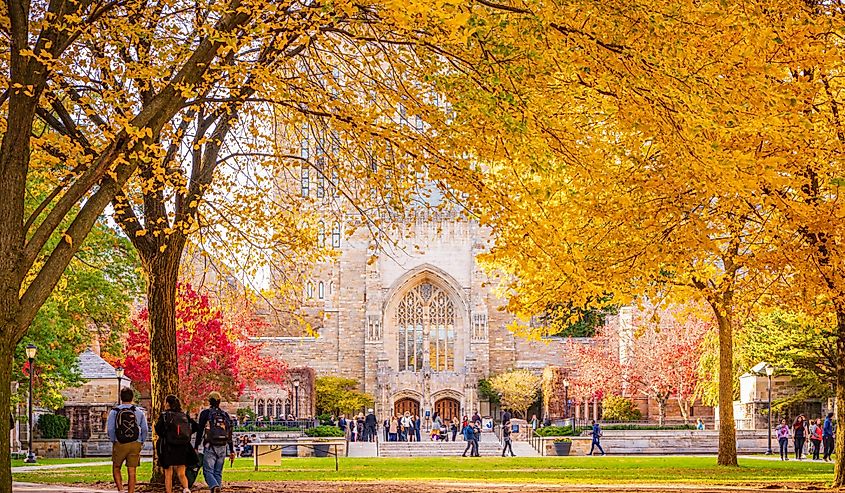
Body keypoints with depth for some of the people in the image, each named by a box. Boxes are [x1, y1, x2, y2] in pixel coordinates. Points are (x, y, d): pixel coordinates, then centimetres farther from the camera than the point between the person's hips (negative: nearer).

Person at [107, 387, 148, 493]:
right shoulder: (139, 412, 4)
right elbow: (145, 429, 1)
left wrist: (113, 441, 5)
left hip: (119, 444, -1)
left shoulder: (114, 412, -1)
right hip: (135, 444, 1)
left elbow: (110, 429, -8)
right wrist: (141, 443, 10)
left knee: (116, 469, 13)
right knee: (132, 472, 4)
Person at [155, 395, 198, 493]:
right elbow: (196, 427, 4)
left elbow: (158, 429, -17)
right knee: (181, 474, 7)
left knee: (168, 475, 8)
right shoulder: (184, 415, 8)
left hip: (168, 448, -3)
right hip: (183, 448, 3)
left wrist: (163, 436, 2)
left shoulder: (164, 415, -4)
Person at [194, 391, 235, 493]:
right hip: (222, 447, 4)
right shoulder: (225, 415, 10)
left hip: (210, 447, -4)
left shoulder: (205, 413, -2)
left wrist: (195, 447, 1)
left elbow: (200, 431, -5)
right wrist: (232, 451, 12)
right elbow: (229, 434, 9)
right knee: (218, 472, 10)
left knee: (208, 471, -4)